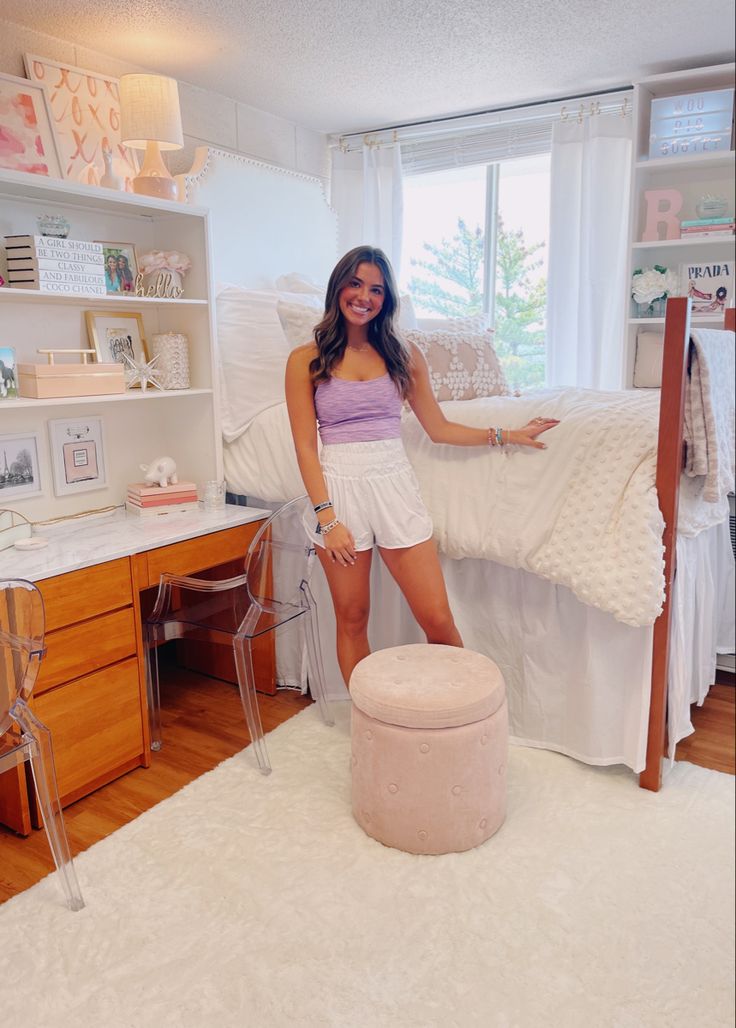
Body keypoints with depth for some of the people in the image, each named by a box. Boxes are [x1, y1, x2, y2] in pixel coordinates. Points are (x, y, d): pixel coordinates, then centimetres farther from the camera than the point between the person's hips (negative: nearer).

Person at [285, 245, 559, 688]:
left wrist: (507, 435, 8)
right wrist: (327, 517, -10)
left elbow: (439, 428, 13)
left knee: (438, 620, 0)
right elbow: (305, 447, -3)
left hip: (395, 485, 2)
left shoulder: (404, 355, 8)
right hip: (338, 488, -1)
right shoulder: (306, 361, 1)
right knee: (352, 619, 9)